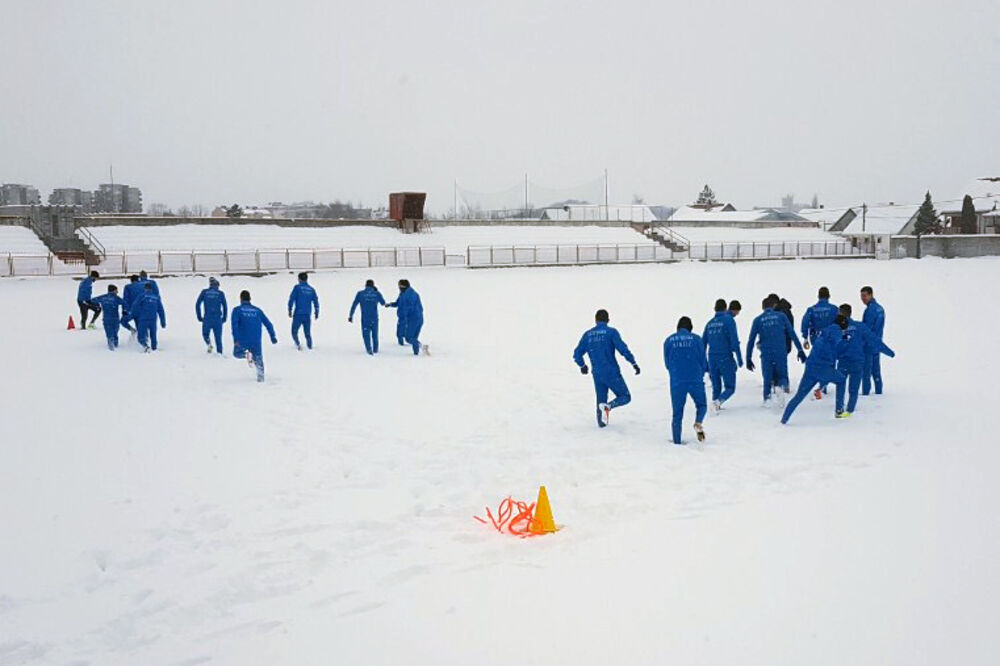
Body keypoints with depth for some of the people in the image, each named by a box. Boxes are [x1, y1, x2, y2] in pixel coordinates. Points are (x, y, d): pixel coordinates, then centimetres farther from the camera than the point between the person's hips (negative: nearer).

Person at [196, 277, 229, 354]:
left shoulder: (204, 292, 5)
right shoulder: (220, 293, 4)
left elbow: (197, 304, 1)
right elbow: (225, 307, 3)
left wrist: (199, 317, 8)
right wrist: (224, 318, 13)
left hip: (207, 318, 0)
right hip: (218, 319, 0)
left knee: (205, 334, 20)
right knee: (218, 338, 9)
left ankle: (209, 343, -7)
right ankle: (219, 352, 2)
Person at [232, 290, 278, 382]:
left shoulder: (237, 310, 3)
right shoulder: (257, 310, 12)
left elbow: (234, 324, -11)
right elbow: (267, 323, 8)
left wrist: (235, 339, -17)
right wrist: (273, 336, 11)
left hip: (243, 340, -2)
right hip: (256, 341, 2)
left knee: (237, 353, 22)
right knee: (258, 358, 15)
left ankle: (246, 354, -9)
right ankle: (261, 375, -2)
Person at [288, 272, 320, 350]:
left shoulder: (297, 287, -1)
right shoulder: (311, 289, 10)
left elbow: (291, 299, -7)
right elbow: (316, 302, 10)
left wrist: (290, 310, -1)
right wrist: (316, 312, 19)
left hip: (298, 314, -3)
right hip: (307, 315, 3)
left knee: (294, 331, 6)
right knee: (308, 332, 14)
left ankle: (298, 343, -15)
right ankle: (310, 346, 7)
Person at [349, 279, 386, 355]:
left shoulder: (360, 294, -2)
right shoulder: (377, 293, -1)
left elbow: (354, 305, -2)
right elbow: (383, 303, 15)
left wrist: (350, 315, 4)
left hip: (365, 318, -1)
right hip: (374, 318, 1)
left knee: (366, 334, 4)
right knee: (375, 334, 18)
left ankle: (369, 349, -14)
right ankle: (375, 349, 29)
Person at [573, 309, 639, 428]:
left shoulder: (587, 334, 6)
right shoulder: (611, 332, -6)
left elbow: (577, 353, 8)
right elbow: (623, 349, -15)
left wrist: (582, 365, 26)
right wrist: (634, 363, -6)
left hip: (597, 374, 4)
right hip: (612, 372, -4)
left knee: (601, 399, 21)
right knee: (625, 397, 7)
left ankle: (601, 421, 17)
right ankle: (608, 406, -18)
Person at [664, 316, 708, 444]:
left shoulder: (669, 341, 5)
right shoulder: (696, 339, 1)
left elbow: (667, 363, 10)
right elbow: (703, 361, 4)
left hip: (676, 382, 1)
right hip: (695, 381, -1)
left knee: (677, 413, 10)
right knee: (701, 405, 20)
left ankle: (677, 441, 6)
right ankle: (698, 423, -10)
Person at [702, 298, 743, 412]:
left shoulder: (710, 323, 11)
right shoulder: (728, 319, -3)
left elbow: (703, 343, 12)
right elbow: (734, 340, -11)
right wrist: (739, 358, -8)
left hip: (712, 359, 5)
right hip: (726, 358, -4)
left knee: (716, 388, 16)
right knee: (730, 388, 2)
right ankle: (718, 401, -23)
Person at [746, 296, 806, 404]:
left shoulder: (757, 320, 9)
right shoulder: (781, 316, 8)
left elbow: (751, 340, 6)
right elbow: (792, 334, 4)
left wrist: (748, 359, 10)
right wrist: (800, 350, 6)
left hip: (766, 354, 1)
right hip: (781, 353, -1)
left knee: (767, 379, 13)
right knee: (782, 376, 12)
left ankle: (767, 398, -1)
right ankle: (782, 387, -19)